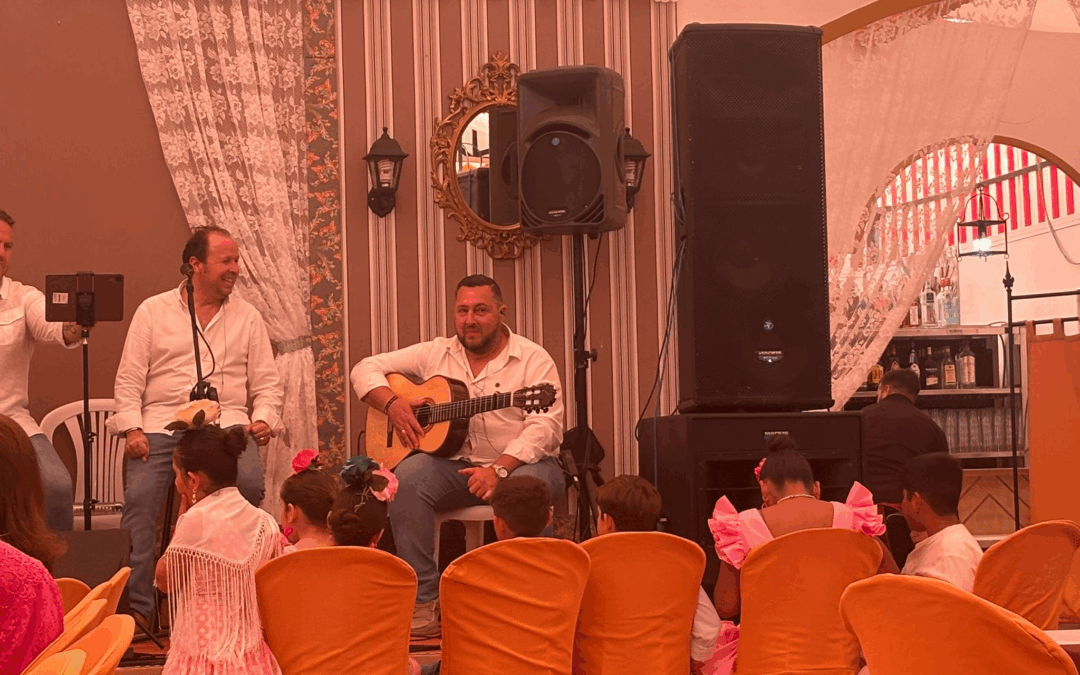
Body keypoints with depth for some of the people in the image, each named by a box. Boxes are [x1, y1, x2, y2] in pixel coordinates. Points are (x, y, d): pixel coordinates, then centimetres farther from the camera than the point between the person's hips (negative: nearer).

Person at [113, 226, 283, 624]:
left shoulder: (247, 317, 16)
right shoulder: (152, 311, 11)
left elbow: (266, 383, 14)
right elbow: (128, 382, 6)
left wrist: (263, 419, -6)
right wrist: (132, 429, -8)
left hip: (227, 422, 1)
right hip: (163, 423, -1)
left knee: (250, 482, -28)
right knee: (140, 494, -26)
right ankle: (136, 603, -16)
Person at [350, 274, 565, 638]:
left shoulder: (533, 359, -2)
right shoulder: (435, 354, 10)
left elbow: (545, 427, -15)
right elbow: (366, 369, 12)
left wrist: (500, 469, -29)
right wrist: (392, 403, -8)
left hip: (519, 463, -3)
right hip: (453, 463, 3)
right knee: (407, 477, -27)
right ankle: (425, 601, -24)